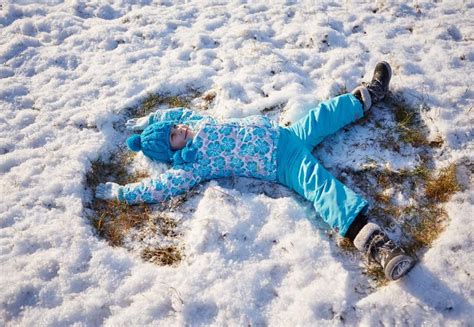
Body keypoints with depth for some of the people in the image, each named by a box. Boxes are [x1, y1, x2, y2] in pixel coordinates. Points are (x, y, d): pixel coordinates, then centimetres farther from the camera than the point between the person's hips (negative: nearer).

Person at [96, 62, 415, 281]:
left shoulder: (198, 124, 8)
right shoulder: (192, 164, -12)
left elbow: (178, 111, 26)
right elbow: (164, 185, -18)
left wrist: (150, 119, 25)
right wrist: (121, 191, -11)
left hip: (280, 132, 8)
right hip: (283, 161, -7)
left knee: (324, 115, 17)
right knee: (320, 184, -29)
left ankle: (369, 93, 41)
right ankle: (369, 236, -45)